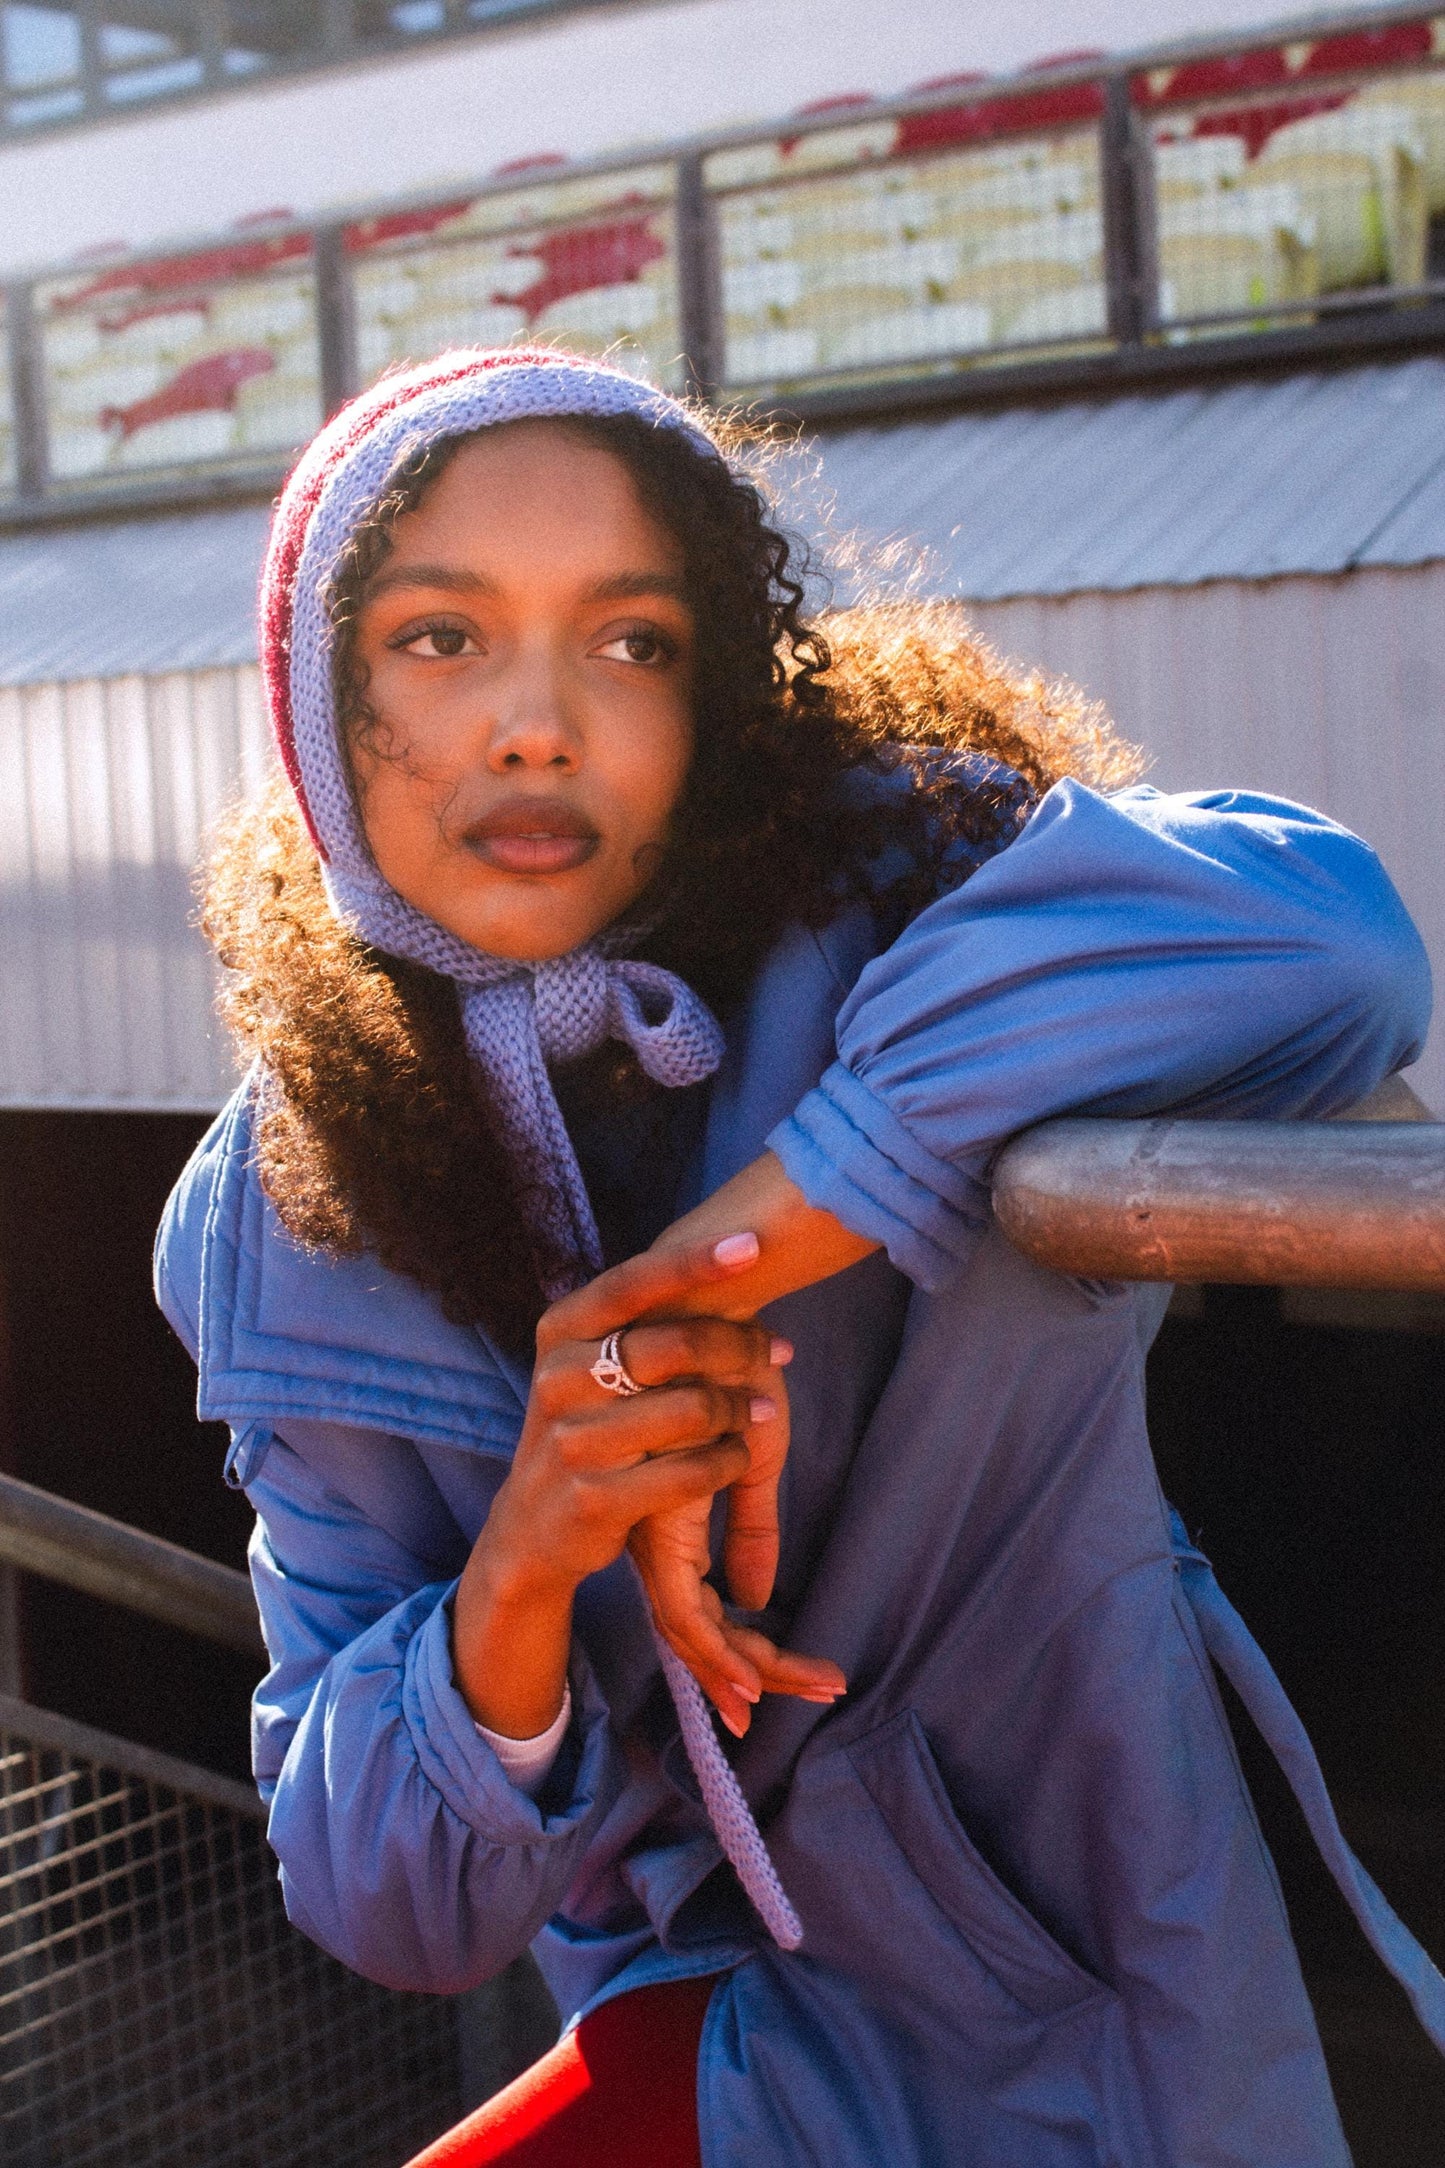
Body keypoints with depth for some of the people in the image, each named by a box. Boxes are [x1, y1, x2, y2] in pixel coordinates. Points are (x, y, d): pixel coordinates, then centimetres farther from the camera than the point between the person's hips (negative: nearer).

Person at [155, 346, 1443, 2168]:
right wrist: (514, 1587, -28)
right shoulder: (284, 1235, -8)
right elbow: (384, 1910, -7)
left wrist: (719, 1263, -33)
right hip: (706, 2020, 4)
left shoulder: (862, 900, -20)